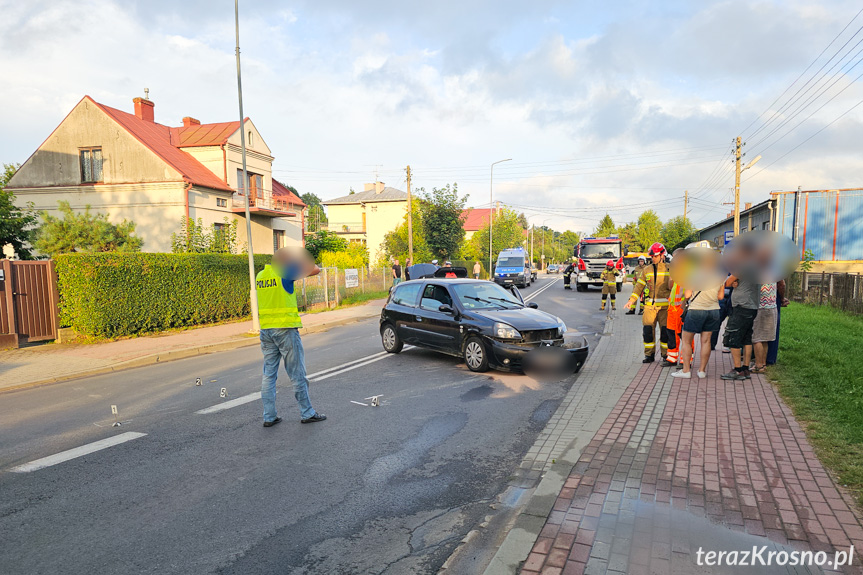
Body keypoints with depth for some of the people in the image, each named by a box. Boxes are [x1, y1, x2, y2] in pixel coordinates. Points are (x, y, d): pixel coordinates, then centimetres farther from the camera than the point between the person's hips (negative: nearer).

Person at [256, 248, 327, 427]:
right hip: (285, 328, -7)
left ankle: (269, 417, 15)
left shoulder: (260, 275, 9)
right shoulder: (285, 273, -11)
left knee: (269, 374, 10)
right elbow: (316, 269, -11)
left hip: (266, 330, 7)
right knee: (297, 374, 3)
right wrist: (302, 260, 7)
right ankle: (307, 413, 13)